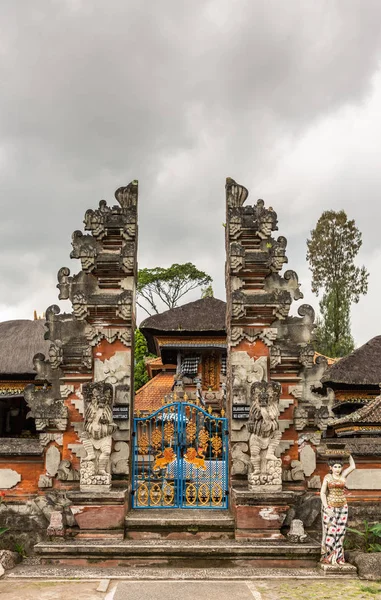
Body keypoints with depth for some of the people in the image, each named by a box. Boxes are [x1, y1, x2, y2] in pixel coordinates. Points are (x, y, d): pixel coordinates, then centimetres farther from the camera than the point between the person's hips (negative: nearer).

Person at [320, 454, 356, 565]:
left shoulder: (343, 476, 3)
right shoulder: (327, 478, -3)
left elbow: (353, 466, 2)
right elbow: (322, 493, -7)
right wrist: (326, 508, -15)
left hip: (342, 507, 3)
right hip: (329, 507, -3)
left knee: (339, 532, 4)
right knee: (330, 531, -5)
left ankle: (338, 557, 10)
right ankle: (327, 557, 3)